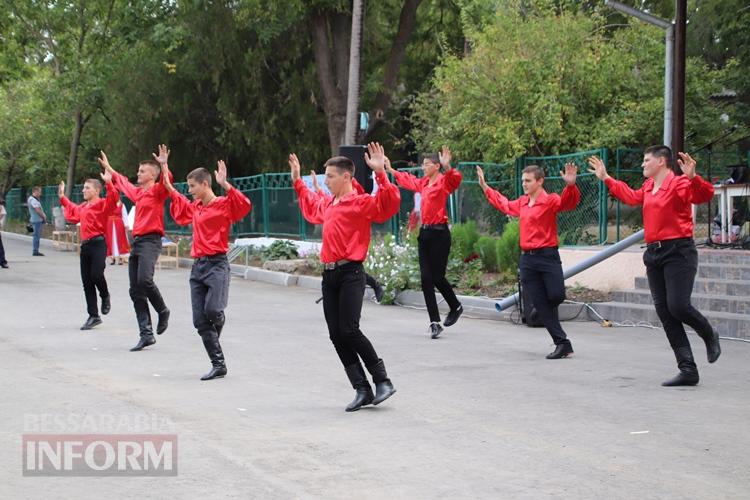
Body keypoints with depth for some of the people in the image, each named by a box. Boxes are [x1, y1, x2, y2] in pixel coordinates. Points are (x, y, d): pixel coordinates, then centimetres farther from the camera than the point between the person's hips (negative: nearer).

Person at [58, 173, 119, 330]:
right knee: (87, 282, 5)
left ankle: (105, 296, 14)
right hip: (85, 245, 8)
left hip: (98, 244, -8)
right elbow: (72, 210, 40)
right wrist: (63, 197, 40)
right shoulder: (82, 206, 19)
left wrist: (108, 183, -34)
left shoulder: (102, 203, -4)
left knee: (96, 275, -21)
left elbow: (113, 198, -25)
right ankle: (93, 316, 11)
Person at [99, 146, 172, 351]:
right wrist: (108, 168, 47)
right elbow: (122, 182, 37)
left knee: (144, 280, -29)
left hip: (150, 241, -8)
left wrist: (163, 165, -40)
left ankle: (163, 311, -2)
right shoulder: (138, 192, 19)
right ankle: (146, 335, 4)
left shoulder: (157, 190, -3)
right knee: (135, 291, 3)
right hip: (136, 241, 9)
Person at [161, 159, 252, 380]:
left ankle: (218, 321, 16)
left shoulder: (223, 204, -6)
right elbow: (180, 206, 36)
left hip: (216, 264, -7)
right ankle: (218, 365, 3)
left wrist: (225, 185, -31)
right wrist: (169, 186, 28)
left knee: (212, 310, -23)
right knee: (199, 320, 0)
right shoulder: (194, 207, 15)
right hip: (197, 266, 7)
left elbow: (245, 206, -25)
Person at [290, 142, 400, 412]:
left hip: (350, 273, -8)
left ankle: (382, 381, -1)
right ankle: (362, 390, 6)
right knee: (336, 335, 2)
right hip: (329, 275, 8)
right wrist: (297, 181, 41)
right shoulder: (327, 204, 18)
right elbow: (310, 208, 41)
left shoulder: (361, 203, -7)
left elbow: (389, 203, -24)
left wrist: (381, 174, -31)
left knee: (349, 330, -15)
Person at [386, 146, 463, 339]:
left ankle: (456, 307, 25)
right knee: (426, 278, 1)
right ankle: (435, 322, 5)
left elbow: (455, 179, -31)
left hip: (439, 233, -7)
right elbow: (407, 179, 34)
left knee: (437, 278, -3)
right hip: (424, 232, 7)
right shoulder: (422, 183, 14)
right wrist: (391, 170, 43)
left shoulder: (444, 181, -8)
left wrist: (447, 167, -49)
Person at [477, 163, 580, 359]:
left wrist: (570, 186, -45)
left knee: (556, 297, -17)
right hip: (527, 259, 6)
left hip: (548, 256, -6)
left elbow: (568, 202, -26)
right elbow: (504, 204, 35)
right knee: (541, 306, 1)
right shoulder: (521, 203, 15)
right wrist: (485, 187, 38)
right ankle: (562, 343, 6)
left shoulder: (550, 200, -7)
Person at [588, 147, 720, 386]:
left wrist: (693, 178, -43)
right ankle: (688, 371, 6)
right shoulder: (648, 187, 15)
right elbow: (631, 196, 35)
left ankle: (709, 336, 16)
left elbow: (705, 194, -26)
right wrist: (606, 178, 40)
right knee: (664, 312, 3)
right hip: (654, 254, 8)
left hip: (678, 252, -8)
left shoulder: (679, 184, -11)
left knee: (678, 306, -19)